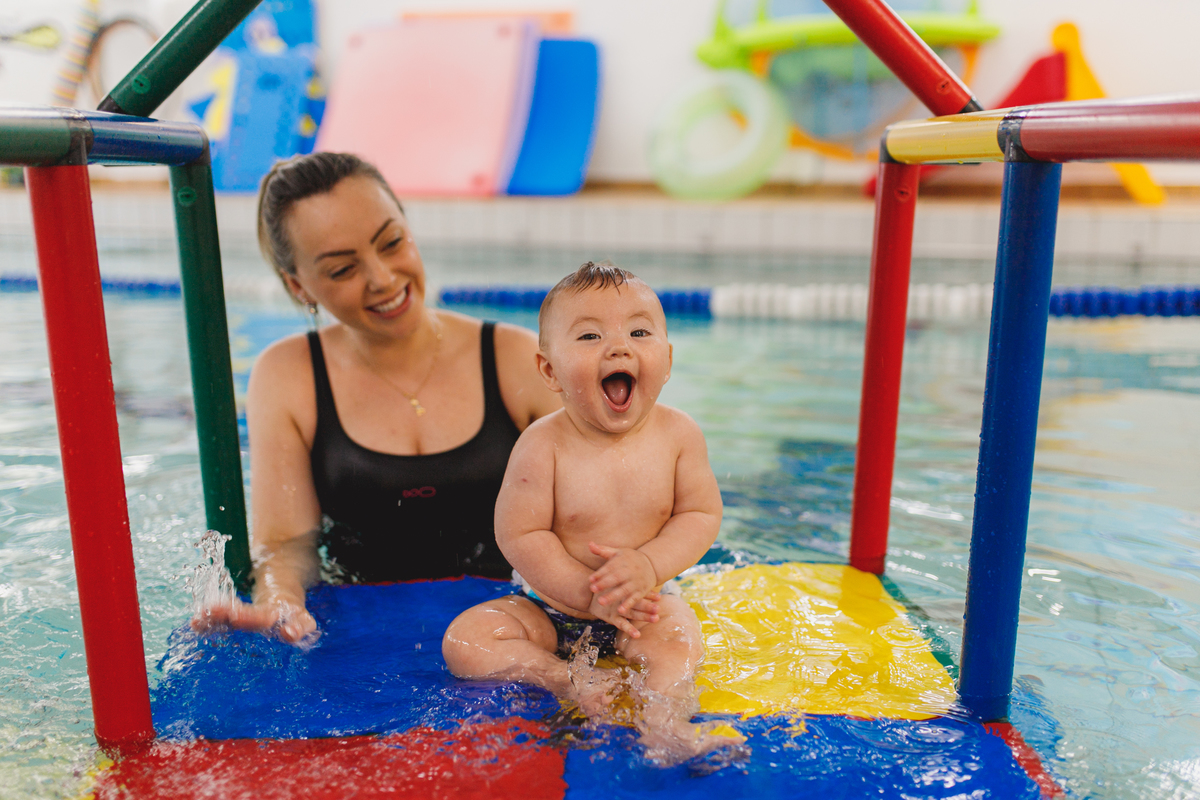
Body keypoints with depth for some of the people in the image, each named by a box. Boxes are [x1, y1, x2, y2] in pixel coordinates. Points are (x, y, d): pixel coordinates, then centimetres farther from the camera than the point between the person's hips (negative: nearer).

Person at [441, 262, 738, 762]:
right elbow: (519, 535, -19)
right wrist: (587, 593, -26)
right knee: (463, 640, -18)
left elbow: (701, 514, -9)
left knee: (677, 627, -29)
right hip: (549, 607, 0)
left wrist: (648, 565, -26)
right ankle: (565, 679, -23)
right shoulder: (543, 445, -21)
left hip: (635, 609, 0)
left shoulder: (677, 434, -13)